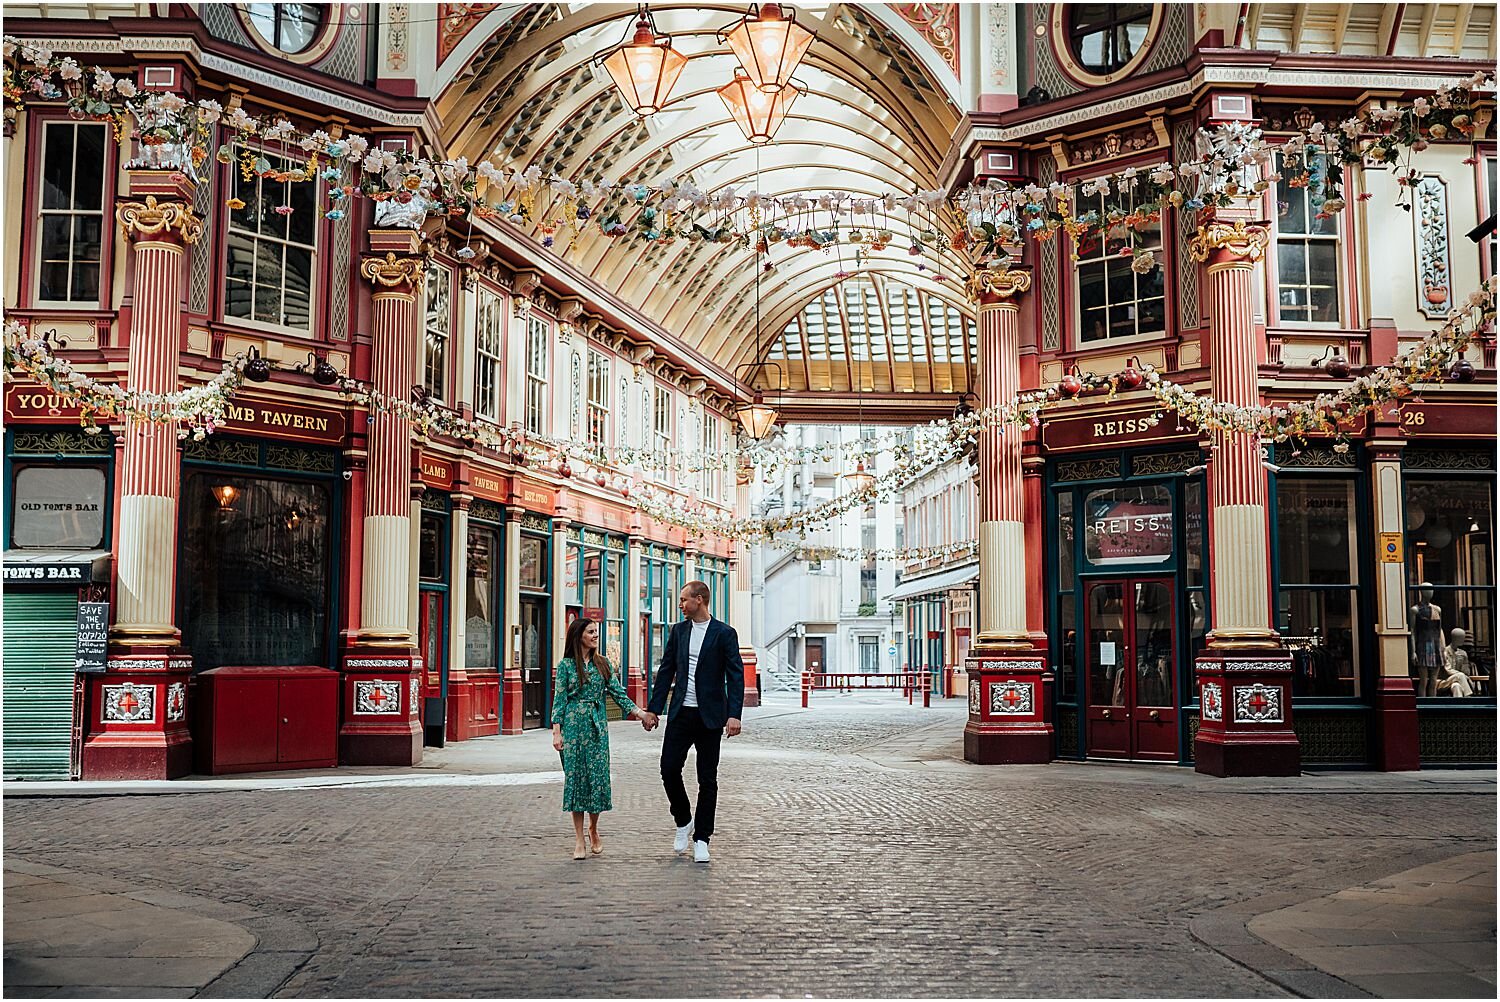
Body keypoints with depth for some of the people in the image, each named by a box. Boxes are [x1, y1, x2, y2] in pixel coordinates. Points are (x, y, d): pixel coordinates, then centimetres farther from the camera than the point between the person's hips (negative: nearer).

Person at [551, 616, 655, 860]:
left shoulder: (602, 663, 9)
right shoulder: (566, 665, 0)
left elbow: (618, 692, 6)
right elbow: (559, 699, -1)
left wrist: (640, 712, -5)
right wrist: (556, 732, -7)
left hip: (597, 726, 3)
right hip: (573, 725, -3)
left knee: (598, 776, 1)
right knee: (576, 776, -1)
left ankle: (594, 830, 23)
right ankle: (579, 840, 6)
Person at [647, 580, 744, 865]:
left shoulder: (724, 633, -5)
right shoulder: (678, 631, 9)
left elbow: (736, 676, -9)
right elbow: (666, 671, 12)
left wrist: (734, 715, -19)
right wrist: (653, 709, 7)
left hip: (710, 716, -4)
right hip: (681, 713, 4)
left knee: (708, 779, 2)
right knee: (669, 769, -3)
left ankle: (701, 839, 11)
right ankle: (683, 822, 21)